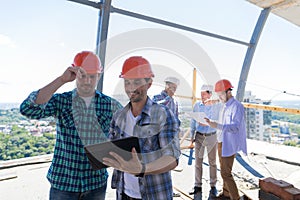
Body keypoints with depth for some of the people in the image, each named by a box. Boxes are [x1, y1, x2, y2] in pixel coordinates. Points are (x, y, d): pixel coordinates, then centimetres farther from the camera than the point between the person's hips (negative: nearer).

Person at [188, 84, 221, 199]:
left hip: (212, 137, -1)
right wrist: (192, 138, 6)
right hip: (199, 136, 2)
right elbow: (193, 122, 5)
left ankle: (213, 186, 27)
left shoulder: (217, 106, -7)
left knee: (212, 162, 11)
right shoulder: (197, 105, -1)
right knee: (198, 162, 7)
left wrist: (208, 123, -19)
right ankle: (198, 186, 20)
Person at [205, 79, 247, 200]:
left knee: (226, 173, -2)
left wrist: (217, 126, -33)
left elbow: (235, 127, -23)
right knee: (224, 171, 17)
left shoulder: (237, 106, -15)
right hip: (222, 142, 9)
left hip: (229, 144, -8)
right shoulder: (226, 106, 13)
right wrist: (212, 123, 8)